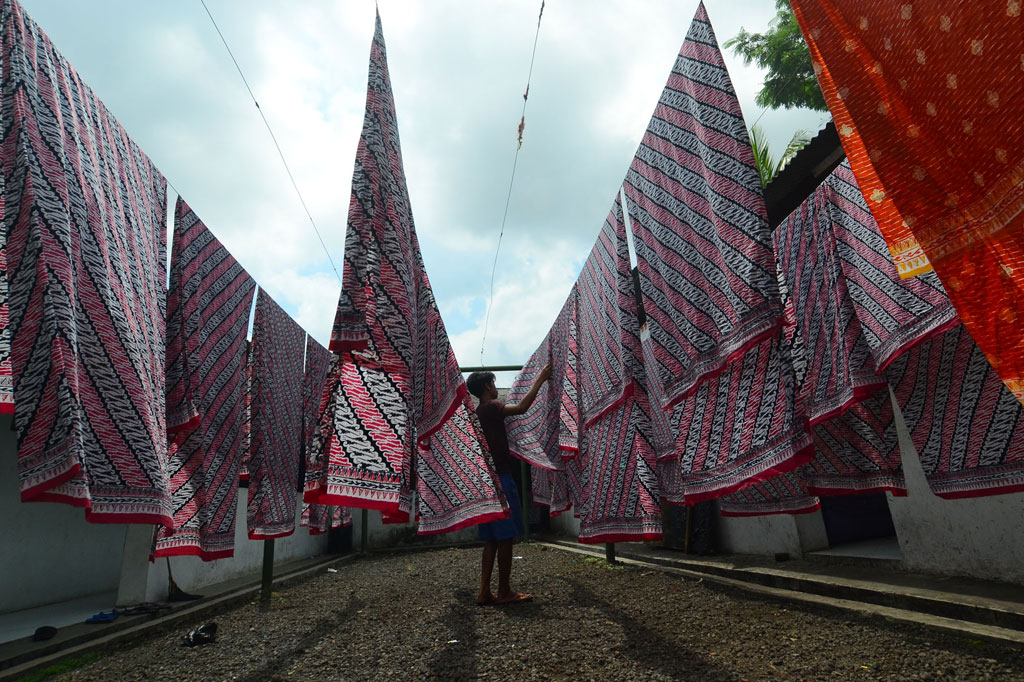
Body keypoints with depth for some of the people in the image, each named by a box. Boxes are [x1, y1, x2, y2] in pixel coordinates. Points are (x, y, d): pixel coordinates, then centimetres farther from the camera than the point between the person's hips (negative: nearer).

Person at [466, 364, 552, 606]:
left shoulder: (476, 413, 17)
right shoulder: (491, 407, -11)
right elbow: (522, 407, -24)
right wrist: (539, 381, -16)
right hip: (500, 479, -9)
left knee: (492, 539, 11)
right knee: (506, 537, -1)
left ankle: (484, 592, 11)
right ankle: (504, 592, 6)